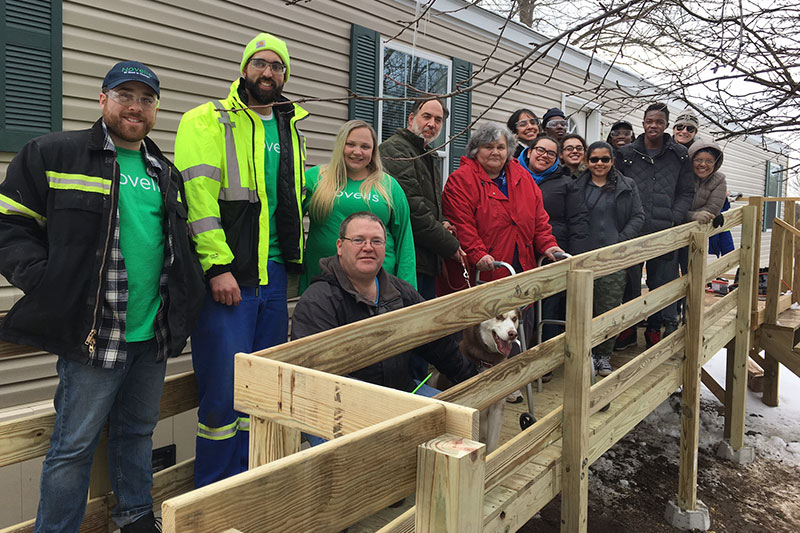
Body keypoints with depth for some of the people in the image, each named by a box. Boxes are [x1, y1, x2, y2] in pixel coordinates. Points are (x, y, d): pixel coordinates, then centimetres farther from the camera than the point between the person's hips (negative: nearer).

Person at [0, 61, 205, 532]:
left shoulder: (166, 173, 15)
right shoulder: (54, 154, -2)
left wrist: (186, 290, 11)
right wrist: (43, 281, -15)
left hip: (154, 334, 6)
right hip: (93, 331, -6)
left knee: (139, 431, 19)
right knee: (75, 444, 3)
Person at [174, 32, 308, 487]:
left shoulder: (291, 130, 18)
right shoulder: (208, 121, -2)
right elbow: (198, 197, -12)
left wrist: (295, 261, 17)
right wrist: (218, 266, -19)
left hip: (274, 274, 7)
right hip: (226, 275, -6)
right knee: (225, 390, -4)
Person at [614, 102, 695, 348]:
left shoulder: (679, 155, 6)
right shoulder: (626, 153, 5)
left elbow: (686, 192, 7)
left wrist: (674, 219, -6)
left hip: (664, 231, 0)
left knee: (662, 282, 7)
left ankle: (655, 329, 21)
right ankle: (628, 328, 22)